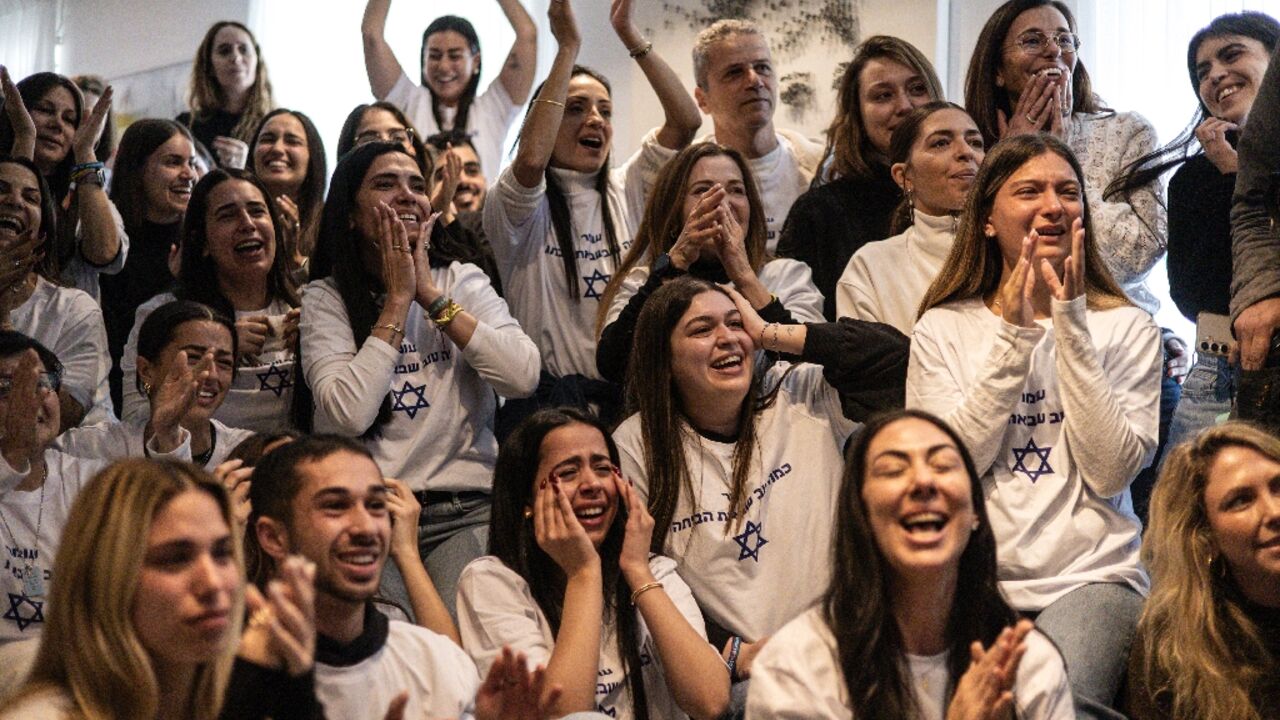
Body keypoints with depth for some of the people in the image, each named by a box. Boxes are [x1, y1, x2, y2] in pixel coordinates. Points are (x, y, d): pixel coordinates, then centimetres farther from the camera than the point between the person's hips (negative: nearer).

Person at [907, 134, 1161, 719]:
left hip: (1090, 576, -1)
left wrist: (1071, 321, -8)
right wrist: (1013, 334, -7)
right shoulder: (942, 329, 10)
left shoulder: (1126, 328, 8)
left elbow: (1111, 472, -6)